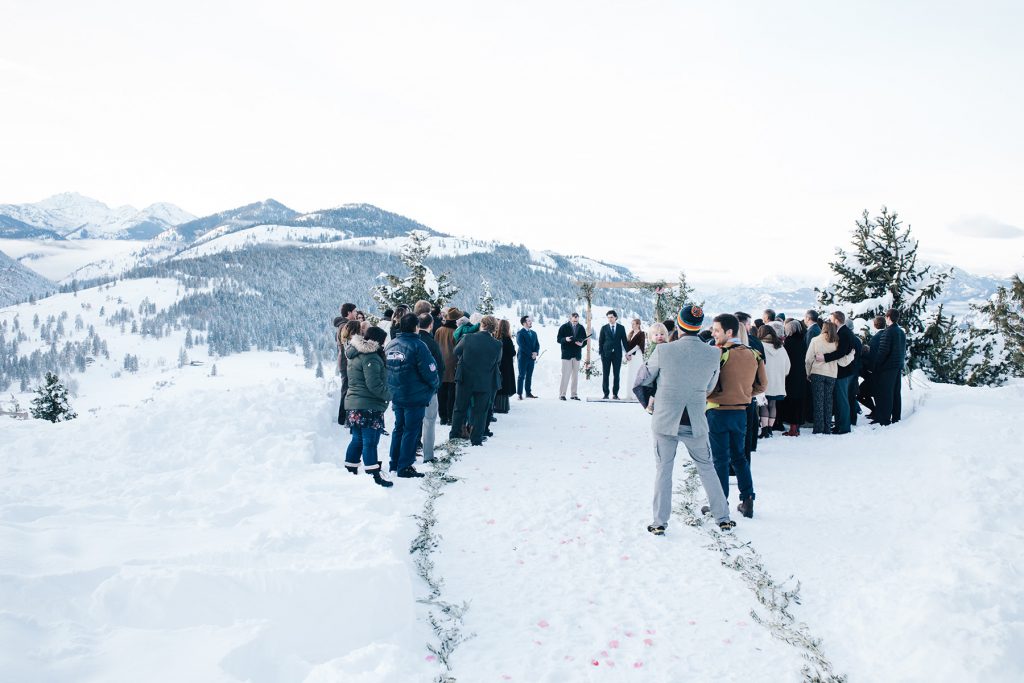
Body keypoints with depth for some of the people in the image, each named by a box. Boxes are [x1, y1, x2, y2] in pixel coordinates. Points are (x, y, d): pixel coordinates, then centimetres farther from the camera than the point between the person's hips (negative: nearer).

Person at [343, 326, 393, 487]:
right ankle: (374, 475, -4)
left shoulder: (355, 355, 15)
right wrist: (389, 395, -10)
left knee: (357, 439, 17)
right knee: (370, 441, -6)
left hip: (353, 405, 10)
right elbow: (374, 385, -22)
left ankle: (350, 469, 23)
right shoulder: (370, 357, -17)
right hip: (369, 406, -9)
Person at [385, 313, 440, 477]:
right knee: (411, 431, 2)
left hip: (396, 395, 7)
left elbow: (386, 370, 12)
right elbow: (430, 371, -17)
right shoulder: (417, 345, -18)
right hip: (415, 396, -7)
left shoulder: (390, 345, 4)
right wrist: (436, 384, 3)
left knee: (399, 427, 19)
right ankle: (405, 467, 6)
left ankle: (395, 463, 25)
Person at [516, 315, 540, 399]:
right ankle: (519, 394, -1)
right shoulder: (520, 333, -7)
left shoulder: (534, 333, 16)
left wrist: (536, 353, -7)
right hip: (523, 357, -6)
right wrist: (531, 354, -15)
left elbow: (537, 344, 12)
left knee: (529, 376, 8)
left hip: (532, 357, 6)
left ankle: (528, 393, 13)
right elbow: (522, 346, -14)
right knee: (522, 376, -4)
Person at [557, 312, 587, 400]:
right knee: (565, 374, -8)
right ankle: (562, 394, -3)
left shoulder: (581, 328, 8)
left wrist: (582, 343, -9)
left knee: (575, 375, 7)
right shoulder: (564, 327, -2)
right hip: (566, 355, -4)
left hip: (577, 355, 4)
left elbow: (585, 339, 13)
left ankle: (574, 394, 14)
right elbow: (559, 339, -2)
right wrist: (565, 339, -22)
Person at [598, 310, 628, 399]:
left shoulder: (621, 328, 7)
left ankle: (615, 394, 7)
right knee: (605, 374, 0)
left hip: (617, 354, 0)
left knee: (616, 375, 1)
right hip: (606, 353, 0)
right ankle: (606, 393, 5)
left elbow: (624, 341, 8)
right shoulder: (604, 328, 6)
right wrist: (600, 352, -4)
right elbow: (601, 341, 5)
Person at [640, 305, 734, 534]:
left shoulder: (663, 351, -15)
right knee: (706, 468, 18)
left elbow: (645, 379, -1)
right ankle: (723, 518, 25)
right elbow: (709, 388, 6)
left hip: (665, 421, -2)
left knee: (663, 470, 11)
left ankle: (660, 522, 13)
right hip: (696, 422, 2)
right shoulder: (714, 354, -8)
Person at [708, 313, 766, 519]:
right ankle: (747, 501, 17)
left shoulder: (719, 354, -17)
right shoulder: (753, 354, 2)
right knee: (739, 457, 17)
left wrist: (705, 396, 1)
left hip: (718, 411, -5)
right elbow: (762, 384, 11)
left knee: (720, 459, 3)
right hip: (740, 412, 5)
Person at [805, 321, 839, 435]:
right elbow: (839, 360, 0)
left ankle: (818, 428, 0)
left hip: (817, 373, -2)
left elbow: (808, 359, -3)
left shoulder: (815, 340, -4)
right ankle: (827, 428, 11)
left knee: (818, 401, 2)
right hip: (832, 374, 2)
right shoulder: (836, 342, 0)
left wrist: (808, 373, 6)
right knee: (828, 401, 9)